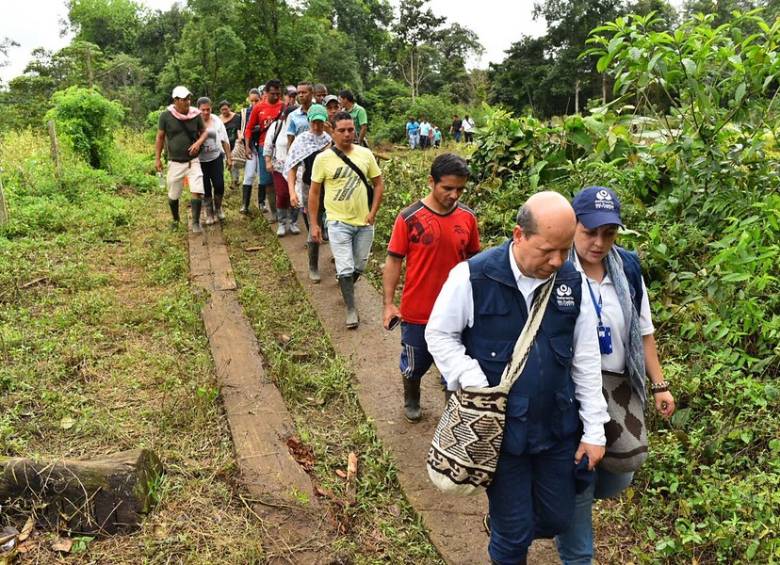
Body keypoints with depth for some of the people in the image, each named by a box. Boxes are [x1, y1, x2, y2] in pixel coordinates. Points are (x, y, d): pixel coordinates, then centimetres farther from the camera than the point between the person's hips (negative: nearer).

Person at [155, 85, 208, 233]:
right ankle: (175, 220, 35)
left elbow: (204, 131, 9)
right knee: (173, 195, 12)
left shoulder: (195, 114, -4)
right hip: (175, 163, 0)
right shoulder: (166, 115, -8)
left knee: (196, 192, -14)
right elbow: (160, 137, 1)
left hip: (193, 161, 0)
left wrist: (198, 142, -11)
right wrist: (157, 158, 1)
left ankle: (196, 222, -3)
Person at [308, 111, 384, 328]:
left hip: (364, 222, 3)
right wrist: (314, 224, -4)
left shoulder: (365, 154, -1)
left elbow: (378, 184, 6)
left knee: (359, 266, 16)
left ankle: (346, 289, 45)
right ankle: (351, 308, 11)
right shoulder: (323, 158, -7)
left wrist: (373, 213, -5)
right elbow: (314, 192, -1)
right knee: (345, 268, -3)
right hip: (339, 222, -3)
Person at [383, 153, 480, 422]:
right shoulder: (409, 218, -14)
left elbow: (473, 259, 7)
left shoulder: (467, 217, -4)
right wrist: (389, 304, -10)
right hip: (417, 311, -2)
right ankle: (411, 401, 46)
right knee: (415, 364, 18)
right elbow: (394, 261, -8)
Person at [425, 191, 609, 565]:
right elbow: (438, 335, -5)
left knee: (557, 520, 19)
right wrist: (474, 384, -17)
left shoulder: (572, 282, -4)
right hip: (500, 430, -4)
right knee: (513, 533, 11)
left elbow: (586, 361, 3)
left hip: (558, 428, 4)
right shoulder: (473, 277, -18)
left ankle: (507, 534, 52)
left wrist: (594, 430, 4)